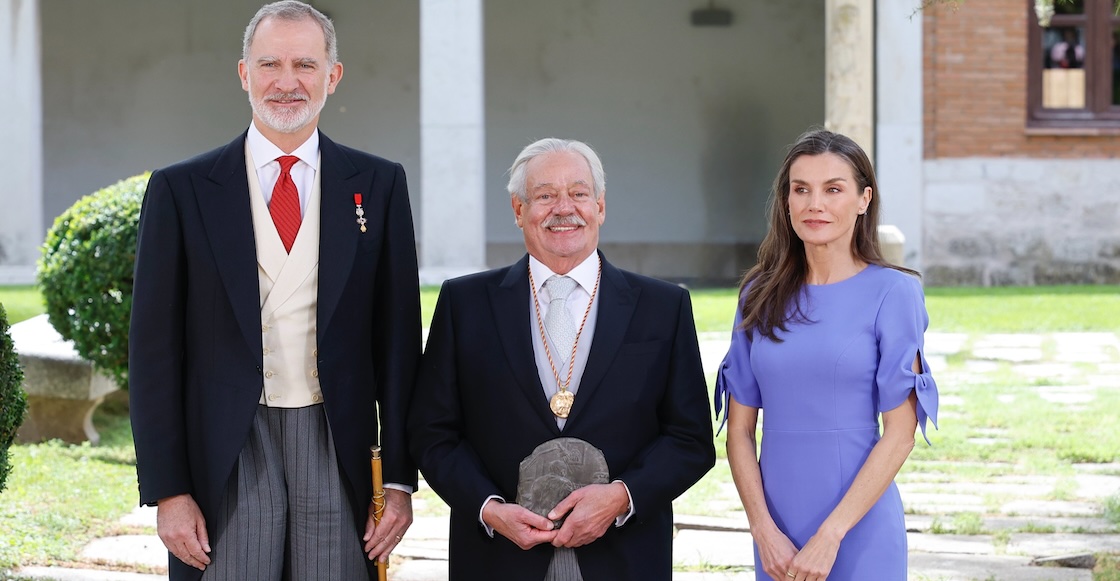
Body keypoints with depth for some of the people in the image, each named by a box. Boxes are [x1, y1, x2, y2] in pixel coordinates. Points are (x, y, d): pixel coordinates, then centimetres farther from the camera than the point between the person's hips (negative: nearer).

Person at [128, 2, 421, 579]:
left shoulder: (378, 185, 7)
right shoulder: (181, 190, 3)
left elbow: (399, 336, 7)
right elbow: (154, 351, 2)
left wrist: (399, 479, 2)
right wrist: (167, 491, -4)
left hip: (339, 449, 1)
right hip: (227, 458, -1)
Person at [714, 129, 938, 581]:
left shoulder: (891, 292, -5)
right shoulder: (761, 294, 5)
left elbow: (900, 433, -9)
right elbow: (740, 429, 5)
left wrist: (829, 536, -14)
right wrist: (764, 529, -7)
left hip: (858, 533, -3)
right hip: (777, 535, 3)